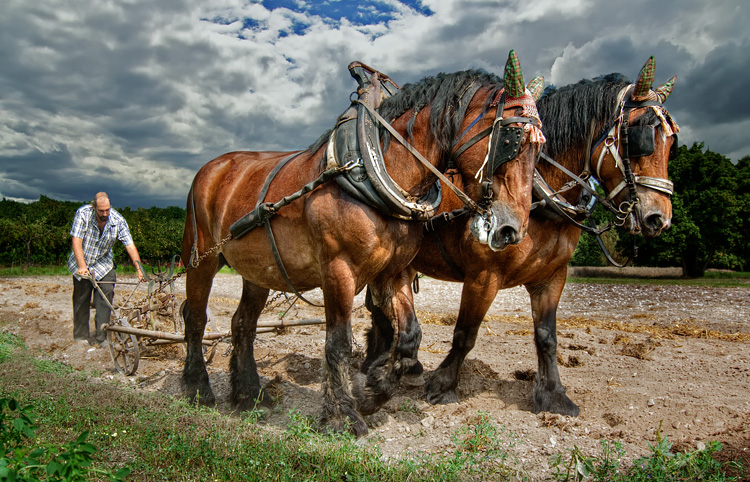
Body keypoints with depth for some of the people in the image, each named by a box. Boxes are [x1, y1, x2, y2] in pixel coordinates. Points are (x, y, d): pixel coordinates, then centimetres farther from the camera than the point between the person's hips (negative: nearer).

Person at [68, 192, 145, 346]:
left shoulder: (118, 220, -17)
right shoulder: (83, 213, -20)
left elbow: (130, 245, -19)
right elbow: (76, 241, -22)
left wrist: (139, 268, -27)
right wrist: (82, 266, -32)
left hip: (103, 264, 1)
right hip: (81, 263, -1)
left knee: (106, 293, -13)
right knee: (81, 299, 3)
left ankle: (101, 336, -9)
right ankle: (81, 335, 19)